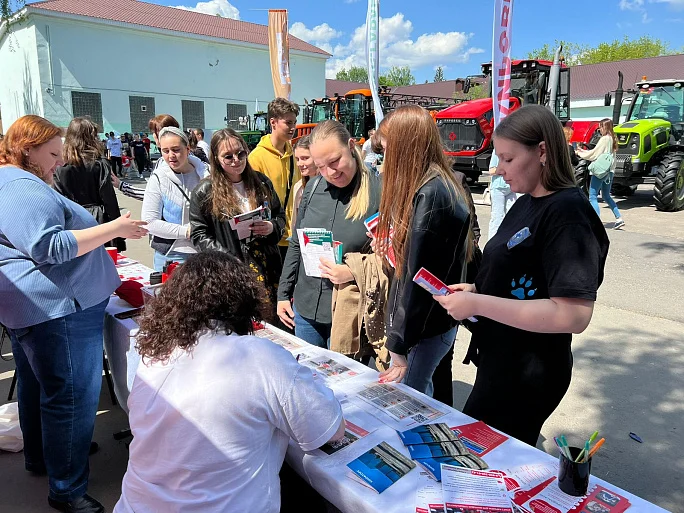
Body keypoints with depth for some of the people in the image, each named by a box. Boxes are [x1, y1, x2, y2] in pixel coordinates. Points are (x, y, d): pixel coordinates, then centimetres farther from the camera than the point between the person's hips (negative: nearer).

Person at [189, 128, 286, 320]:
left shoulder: (261, 182, 8)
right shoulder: (204, 192, -2)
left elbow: (281, 216, 17)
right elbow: (199, 234, -3)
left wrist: (272, 228, -7)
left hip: (268, 270, 3)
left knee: (271, 324, 8)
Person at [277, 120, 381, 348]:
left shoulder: (379, 192, -14)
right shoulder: (313, 188, 3)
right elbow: (296, 245, 11)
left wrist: (353, 272, -24)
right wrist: (283, 294, 11)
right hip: (305, 309, 5)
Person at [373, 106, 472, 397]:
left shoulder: (429, 194, -22)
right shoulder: (441, 185, 9)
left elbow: (417, 277, -22)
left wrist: (398, 346, -17)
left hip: (423, 327, -9)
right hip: (435, 320, 9)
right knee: (420, 395, 21)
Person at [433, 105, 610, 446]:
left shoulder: (568, 212, -21)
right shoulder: (527, 202, 6)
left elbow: (574, 315, -27)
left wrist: (477, 304, -26)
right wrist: (476, 290, -1)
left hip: (526, 375, -8)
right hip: (501, 360, 8)